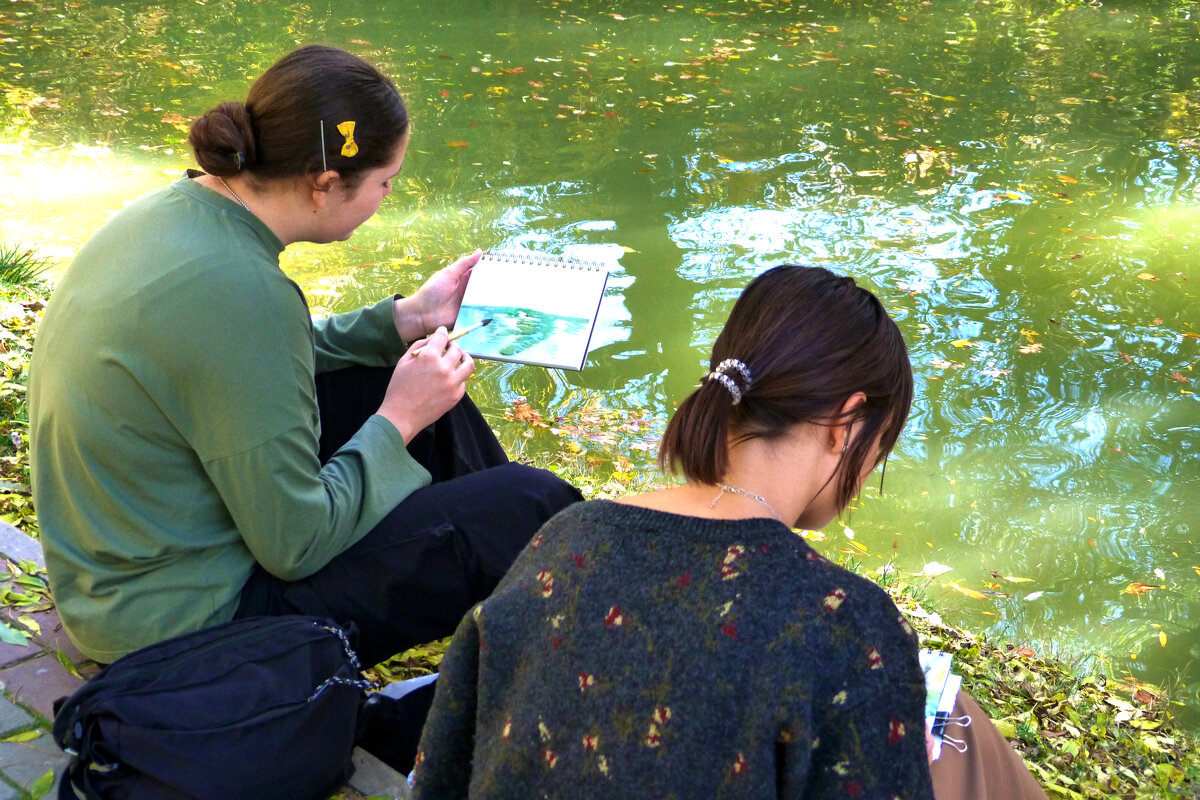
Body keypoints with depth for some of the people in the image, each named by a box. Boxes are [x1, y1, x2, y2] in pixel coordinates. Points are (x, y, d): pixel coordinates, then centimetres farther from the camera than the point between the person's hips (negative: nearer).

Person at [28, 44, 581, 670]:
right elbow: (295, 543, -23)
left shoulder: (178, 208, -3)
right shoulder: (238, 291, -30)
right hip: (190, 622, -9)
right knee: (535, 508, -8)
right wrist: (398, 422, -10)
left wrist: (402, 320, 11)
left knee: (406, 381, 17)